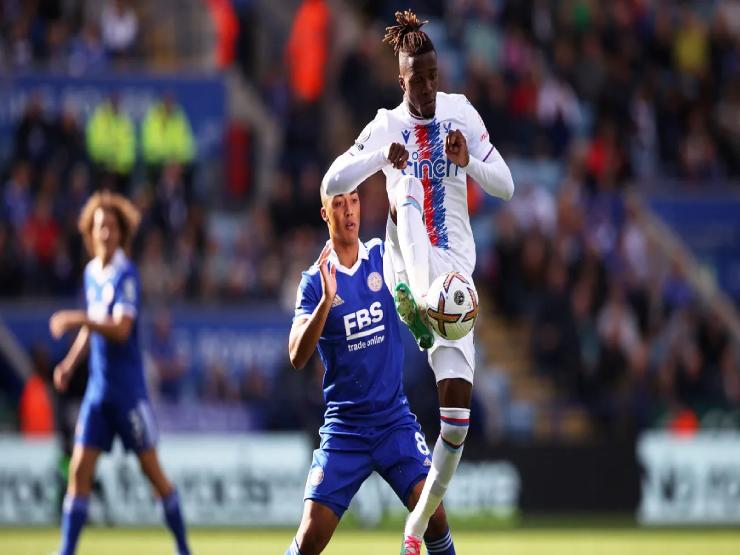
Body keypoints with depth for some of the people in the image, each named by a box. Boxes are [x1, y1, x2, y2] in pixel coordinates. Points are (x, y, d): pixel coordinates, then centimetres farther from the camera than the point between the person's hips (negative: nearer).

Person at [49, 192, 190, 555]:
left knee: (152, 470, 1)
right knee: (79, 470, -2)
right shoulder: (91, 273, 9)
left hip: (128, 389, -6)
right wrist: (70, 362, 10)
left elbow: (121, 329, -24)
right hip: (98, 388, 6)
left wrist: (77, 320, -33)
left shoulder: (125, 275, -13)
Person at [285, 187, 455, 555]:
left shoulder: (383, 257, 4)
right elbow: (297, 357, -15)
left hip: (395, 421, 1)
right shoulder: (315, 281, -4)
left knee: (432, 511, -18)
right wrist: (326, 300, -29)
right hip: (343, 429, -1)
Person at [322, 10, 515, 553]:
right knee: (407, 196, -36)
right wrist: (381, 156, -20)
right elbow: (333, 183, -4)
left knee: (458, 406, -6)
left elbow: (506, 186, 4)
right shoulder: (386, 126, 5)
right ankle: (421, 306, -64)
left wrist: (470, 161, -17)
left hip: (456, 267, 1)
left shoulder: (461, 112, 5)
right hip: (407, 265, -1)